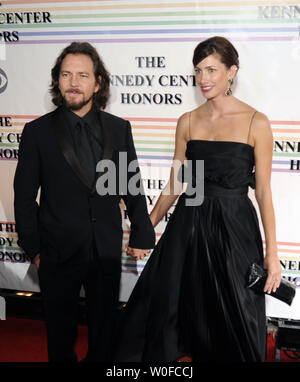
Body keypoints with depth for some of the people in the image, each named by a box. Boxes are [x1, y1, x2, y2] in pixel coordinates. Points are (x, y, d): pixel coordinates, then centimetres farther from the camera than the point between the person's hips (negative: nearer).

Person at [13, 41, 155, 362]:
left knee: (104, 329, 18)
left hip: (107, 252, 2)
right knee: (60, 332, 16)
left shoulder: (119, 128, 1)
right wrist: (33, 248, -3)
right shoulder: (37, 131, -5)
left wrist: (141, 235, 7)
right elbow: (25, 197, -2)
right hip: (59, 252, -1)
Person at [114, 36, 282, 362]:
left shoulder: (256, 123, -6)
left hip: (234, 227, -3)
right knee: (162, 305, 8)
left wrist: (271, 252, -7)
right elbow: (175, 184, 10)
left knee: (233, 321, 8)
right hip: (188, 225, 3)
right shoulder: (188, 122, 5)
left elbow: (263, 191, -5)